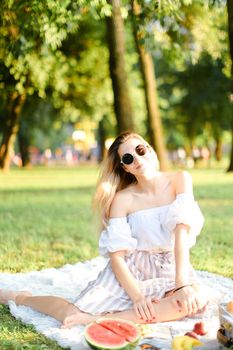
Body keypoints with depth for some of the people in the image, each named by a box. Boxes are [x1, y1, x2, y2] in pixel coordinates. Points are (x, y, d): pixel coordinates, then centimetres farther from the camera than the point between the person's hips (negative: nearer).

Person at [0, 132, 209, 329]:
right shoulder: (123, 199, -7)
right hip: (130, 270, -1)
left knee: (197, 298, -34)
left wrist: (182, 283, -25)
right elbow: (116, 255, -11)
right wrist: (136, 296, -23)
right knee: (73, 314, -21)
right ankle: (20, 297, 12)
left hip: (171, 269, 2)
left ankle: (102, 318, -29)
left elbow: (183, 229, -16)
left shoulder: (180, 181, -5)